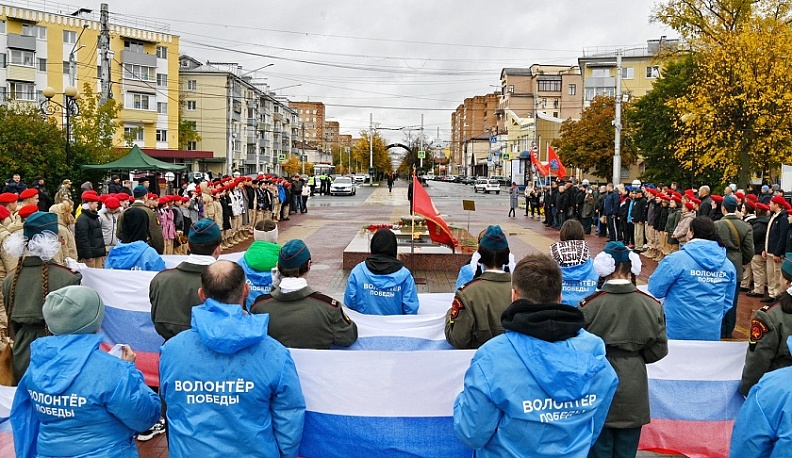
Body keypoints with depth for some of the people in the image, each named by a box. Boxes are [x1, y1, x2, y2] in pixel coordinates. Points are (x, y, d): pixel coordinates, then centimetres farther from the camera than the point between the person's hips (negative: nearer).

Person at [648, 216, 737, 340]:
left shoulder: (676, 259, -14)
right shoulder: (728, 265, 3)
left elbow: (655, 290, -10)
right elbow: (727, 302, 10)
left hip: (677, 331, -4)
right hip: (712, 333, 4)